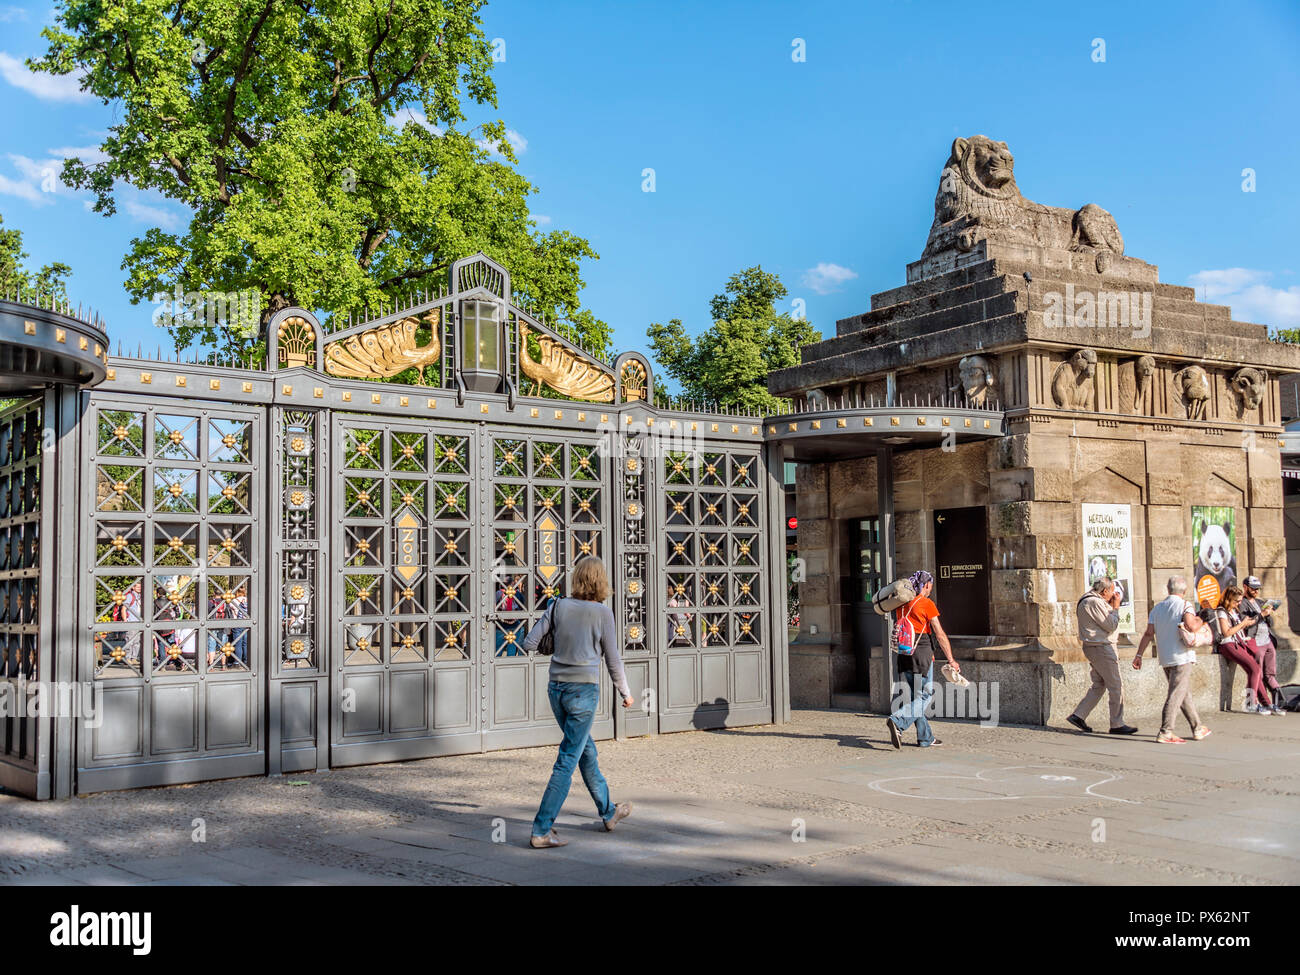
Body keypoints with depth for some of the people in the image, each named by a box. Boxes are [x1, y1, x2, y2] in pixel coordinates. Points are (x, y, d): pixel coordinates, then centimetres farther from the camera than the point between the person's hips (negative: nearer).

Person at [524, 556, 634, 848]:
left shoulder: (558, 606, 2)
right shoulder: (602, 613, -7)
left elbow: (529, 643, 0)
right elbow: (613, 660, -2)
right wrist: (625, 693, 12)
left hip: (556, 689, 5)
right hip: (584, 691, -5)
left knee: (586, 751, 20)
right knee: (567, 762, -2)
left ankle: (609, 812, 36)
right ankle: (541, 830, -5)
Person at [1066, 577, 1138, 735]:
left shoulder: (1091, 600, 15)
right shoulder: (1094, 602, -18)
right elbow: (1111, 626, -17)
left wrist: (1111, 607, 9)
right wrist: (1115, 608, -6)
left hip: (1096, 648, 11)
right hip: (1101, 648, -11)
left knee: (1099, 686, 14)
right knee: (1116, 687, -4)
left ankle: (1078, 715, 11)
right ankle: (1117, 724, 2)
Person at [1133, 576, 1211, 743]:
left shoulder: (1157, 608, 11)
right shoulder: (1185, 605, -6)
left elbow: (1148, 634, 5)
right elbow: (1191, 626, -24)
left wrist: (1139, 655, 5)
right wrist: (1201, 621, -3)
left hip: (1165, 659, 6)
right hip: (1182, 657, -6)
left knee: (1185, 693, 17)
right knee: (1176, 694, -7)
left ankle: (1197, 728, 26)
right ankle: (1165, 732, -13)